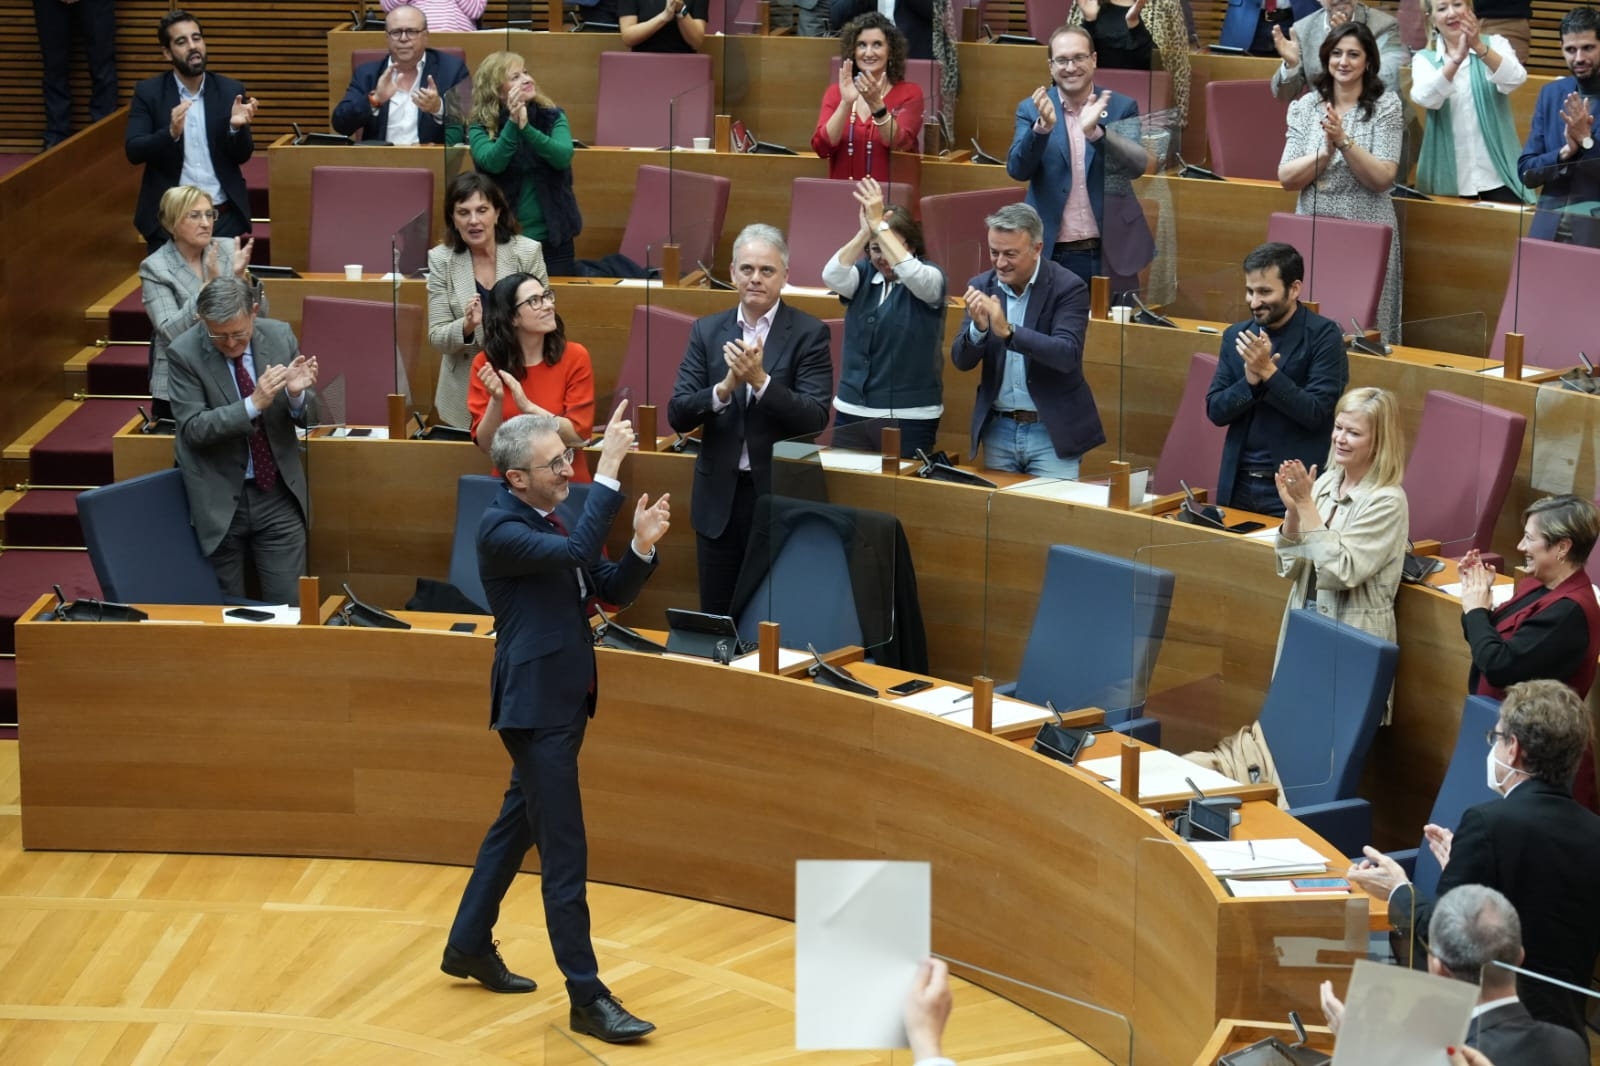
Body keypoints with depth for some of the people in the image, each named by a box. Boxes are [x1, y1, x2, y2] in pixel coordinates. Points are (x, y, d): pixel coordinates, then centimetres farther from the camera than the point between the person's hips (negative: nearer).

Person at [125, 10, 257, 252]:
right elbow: (134, 152, -9)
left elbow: (242, 157, 3)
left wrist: (236, 127, -19)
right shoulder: (148, 92, -1)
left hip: (224, 217, 1)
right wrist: (171, 133, -27)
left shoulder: (230, 90, 3)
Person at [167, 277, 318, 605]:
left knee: (288, 606, 1)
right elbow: (193, 428, -17)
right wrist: (253, 404, -29)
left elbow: (305, 416, 3)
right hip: (220, 500, -2)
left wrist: (296, 394, -21)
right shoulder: (184, 352, -12)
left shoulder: (280, 337, -4)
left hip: (278, 495, 2)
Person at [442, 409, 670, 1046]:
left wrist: (642, 546, -11)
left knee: (517, 825, 21)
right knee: (564, 855, -8)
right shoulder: (501, 528, -18)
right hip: (536, 707, -9)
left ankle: (469, 946, 36)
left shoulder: (553, 521, 9)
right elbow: (576, 552, -34)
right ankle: (587, 998, -5)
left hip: (564, 700, 9)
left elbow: (613, 591, 8)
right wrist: (609, 470, -35)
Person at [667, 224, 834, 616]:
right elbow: (677, 415, -2)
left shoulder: (809, 334, -5)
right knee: (716, 616, 10)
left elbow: (815, 418, -14)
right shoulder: (707, 331, 5)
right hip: (720, 497, 3)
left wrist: (760, 380, -25)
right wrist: (725, 386, -20)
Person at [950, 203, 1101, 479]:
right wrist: (979, 327, -23)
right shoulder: (982, 287, 2)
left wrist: (1007, 331, -34)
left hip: (1052, 433, -4)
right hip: (998, 429, 4)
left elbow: (1067, 355, -23)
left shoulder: (1068, 287, -10)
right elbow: (961, 361, -1)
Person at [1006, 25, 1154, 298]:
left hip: (1111, 252, 0)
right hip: (1052, 254, 0)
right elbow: (1017, 170, -9)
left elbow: (1138, 165, -12)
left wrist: (1094, 131, -29)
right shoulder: (1031, 110, 3)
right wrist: (1043, 127, -27)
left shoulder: (1122, 107, 2)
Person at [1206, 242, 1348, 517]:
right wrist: (1250, 381, -14)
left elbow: (1316, 413, -15)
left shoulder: (1324, 336, -8)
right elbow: (1215, 411, 3)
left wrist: (1268, 371, -21)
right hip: (1238, 485, 5)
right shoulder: (1236, 336, 7)